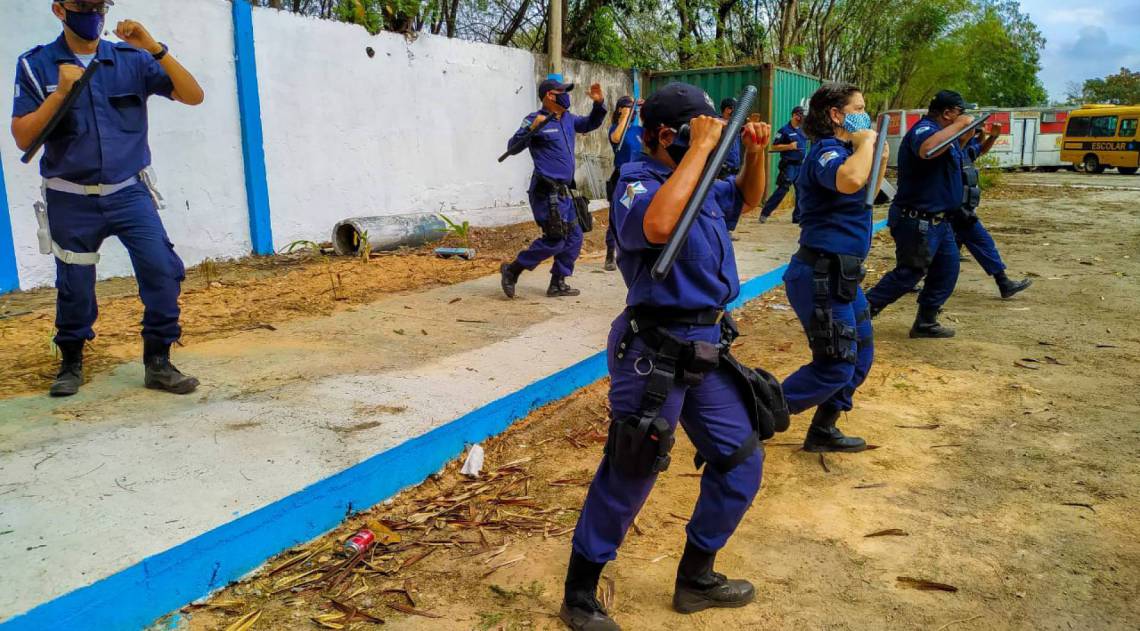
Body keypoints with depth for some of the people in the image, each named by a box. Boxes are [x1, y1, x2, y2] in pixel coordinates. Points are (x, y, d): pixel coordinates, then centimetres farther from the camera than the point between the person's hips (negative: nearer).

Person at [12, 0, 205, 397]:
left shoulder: (132, 60, 2)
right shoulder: (36, 65, 0)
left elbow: (193, 96, -7)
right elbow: (22, 137, -6)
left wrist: (155, 48, -18)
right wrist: (60, 92, -18)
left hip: (129, 193, 0)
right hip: (71, 200, 0)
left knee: (163, 271, -13)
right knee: (74, 288, 8)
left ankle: (158, 363, 1)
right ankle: (71, 362, 32)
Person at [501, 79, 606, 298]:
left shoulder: (568, 119, 13)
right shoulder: (536, 120, -10)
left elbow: (591, 123, 28)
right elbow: (513, 147, -16)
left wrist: (599, 103, 10)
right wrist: (531, 129, -30)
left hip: (563, 192, 9)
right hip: (546, 191, -9)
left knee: (574, 237, 10)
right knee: (555, 240, -10)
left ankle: (558, 284, 18)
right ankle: (512, 270, 3)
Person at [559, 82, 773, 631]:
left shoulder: (699, 183, 11)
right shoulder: (638, 183, -14)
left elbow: (747, 196, 30)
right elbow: (658, 225, -38)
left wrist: (756, 153, 9)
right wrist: (700, 148, -27)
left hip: (707, 349, 9)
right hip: (657, 354, -9)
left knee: (741, 461, 15)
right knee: (627, 480, 1)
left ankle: (695, 579, 30)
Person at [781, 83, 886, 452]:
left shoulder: (841, 150, 14)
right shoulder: (827, 152, -17)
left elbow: (863, 195, 29)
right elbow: (849, 181, -41)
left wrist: (879, 161, 12)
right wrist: (865, 143, -22)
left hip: (840, 275, 10)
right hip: (821, 277, -10)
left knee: (860, 356, 17)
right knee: (836, 367, -4)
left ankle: (823, 432, 28)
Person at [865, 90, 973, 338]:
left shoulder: (939, 131, 14)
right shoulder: (924, 129, -18)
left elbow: (952, 156, 32)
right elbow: (927, 149, -44)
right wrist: (959, 125, -32)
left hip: (936, 220, 11)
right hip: (918, 221, -11)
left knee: (947, 271, 14)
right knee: (908, 274, -5)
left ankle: (926, 323, 23)